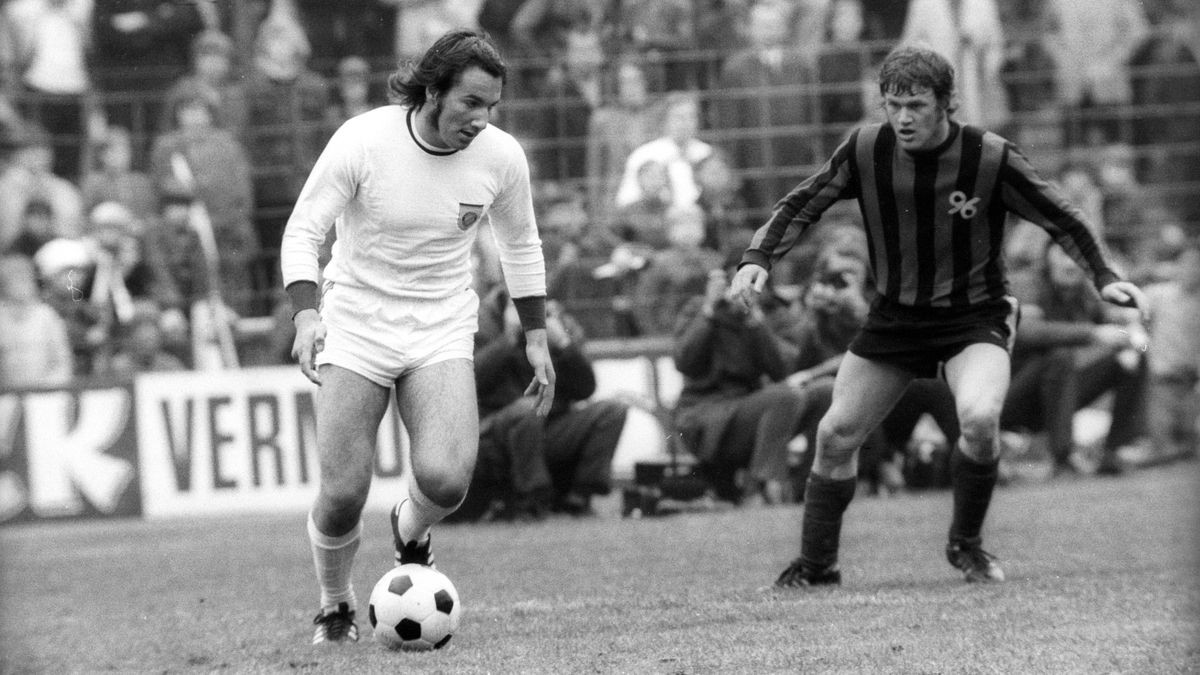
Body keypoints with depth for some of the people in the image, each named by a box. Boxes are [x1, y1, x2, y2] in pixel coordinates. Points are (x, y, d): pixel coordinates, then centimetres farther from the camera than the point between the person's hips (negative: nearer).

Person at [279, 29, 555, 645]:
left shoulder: (501, 157, -7)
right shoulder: (362, 142, -17)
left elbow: (520, 245, 11)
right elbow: (302, 231, -11)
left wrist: (536, 337, 11)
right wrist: (306, 314, -27)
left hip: (443, 333, 2)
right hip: (356, 325, -1)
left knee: (445, 479, -23)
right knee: (342, 496, -9)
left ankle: (411, 528, 15)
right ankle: (335, 607, 22)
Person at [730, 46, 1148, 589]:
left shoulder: (991, 158, -17)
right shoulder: (865, 150, -10)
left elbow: (1060, 221, -4)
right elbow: (801, 206, 2)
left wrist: (1104, 278, -12)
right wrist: (758, 259, -12)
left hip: (974, 318, -3)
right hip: (893, 315, 3)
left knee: (979, 418, -30)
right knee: (835, 435, 2)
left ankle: (966, 544, -4)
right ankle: (816, 565, 23)